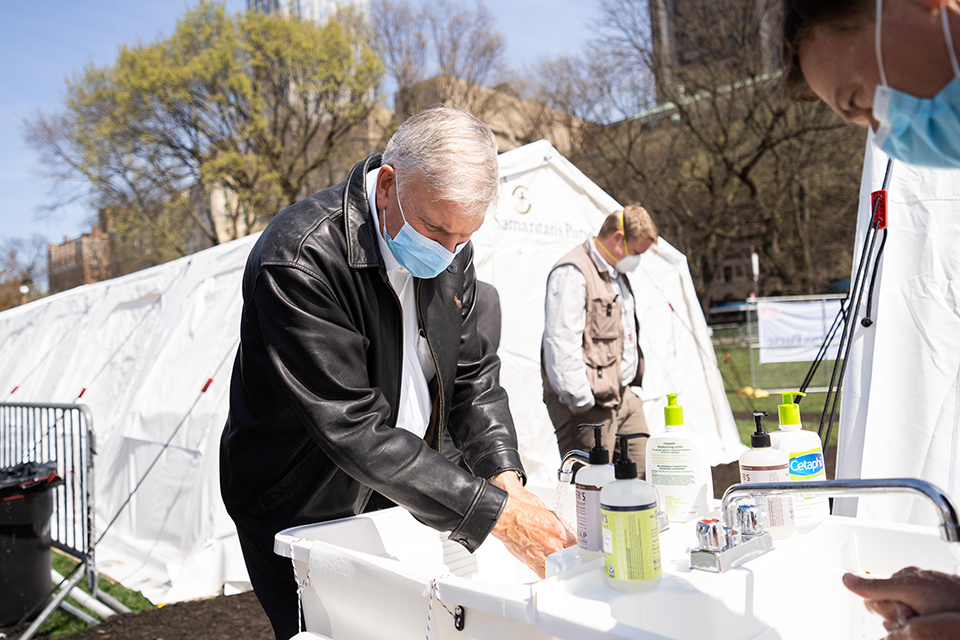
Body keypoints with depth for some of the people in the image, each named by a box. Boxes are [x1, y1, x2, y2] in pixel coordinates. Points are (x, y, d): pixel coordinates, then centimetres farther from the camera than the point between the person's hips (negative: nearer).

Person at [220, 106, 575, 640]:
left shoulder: (450, 248, -7)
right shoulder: (301, 261, -30)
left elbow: (473, 373, -1)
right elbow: (356, 431, -32)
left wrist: (506, 476, -17)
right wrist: (494, 513, -33)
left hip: (396, 504, 6)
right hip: (301, 518, -6)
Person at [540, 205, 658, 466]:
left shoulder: (617, 273, 19)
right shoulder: (572, 273, -14)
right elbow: (561, 342, -21)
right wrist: (580, 402, -21)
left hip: (623, 395, 10)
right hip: (590, 404, -10)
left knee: (643, 472, 12)